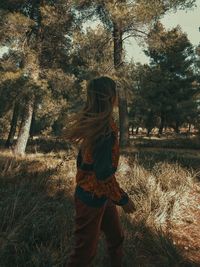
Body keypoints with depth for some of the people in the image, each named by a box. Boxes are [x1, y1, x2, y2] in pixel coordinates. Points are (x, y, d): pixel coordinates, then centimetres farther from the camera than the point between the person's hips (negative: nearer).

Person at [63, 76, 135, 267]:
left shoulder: (92, 123, 1)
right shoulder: (106, 129, -27)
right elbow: (104, 174, -28)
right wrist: (122, 199, -13)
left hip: (99, 195, 9)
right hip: (92, 198, -9)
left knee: (116, 236, 25)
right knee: (85, 250, 12)